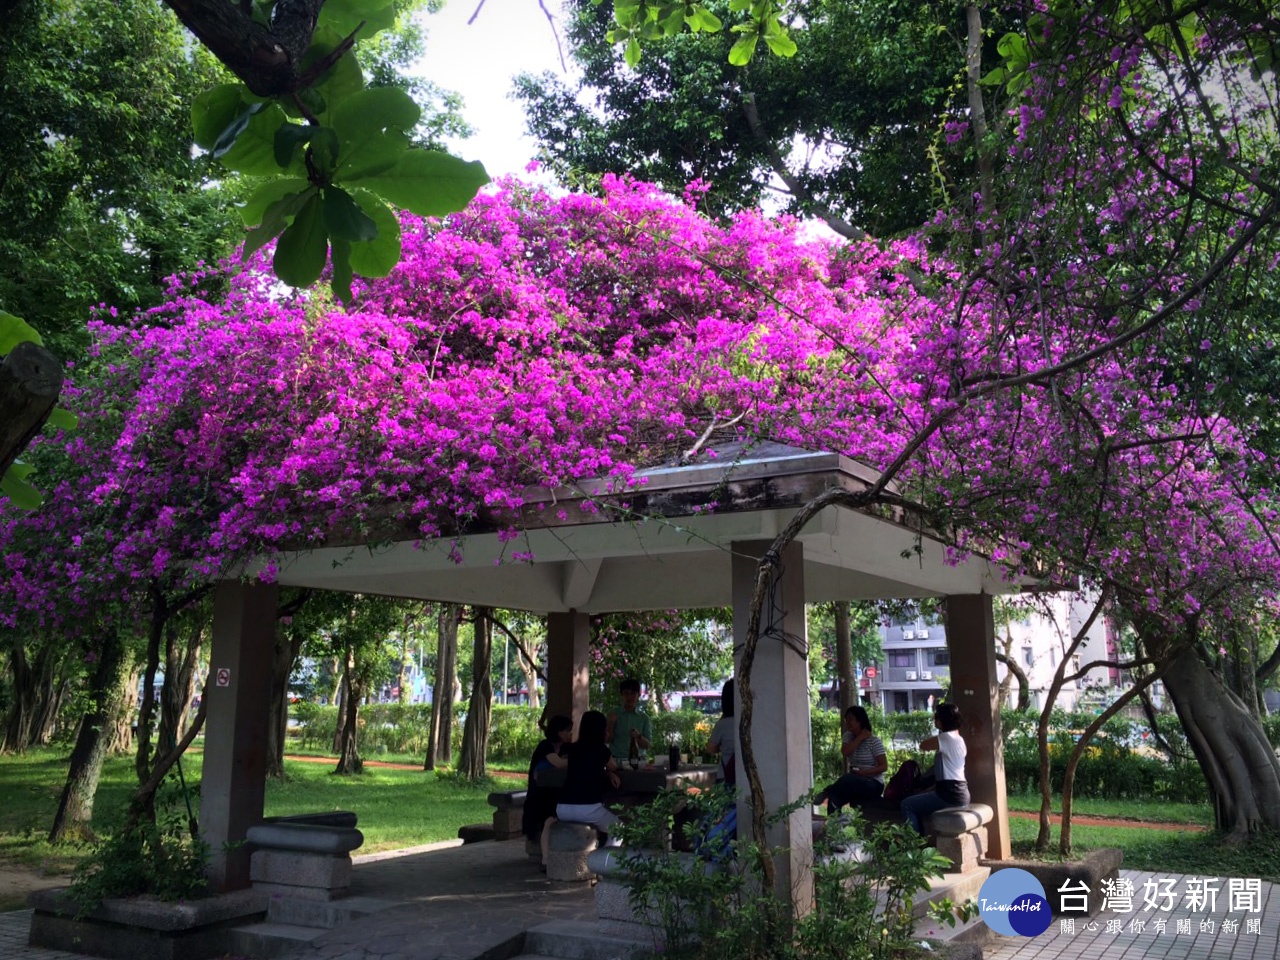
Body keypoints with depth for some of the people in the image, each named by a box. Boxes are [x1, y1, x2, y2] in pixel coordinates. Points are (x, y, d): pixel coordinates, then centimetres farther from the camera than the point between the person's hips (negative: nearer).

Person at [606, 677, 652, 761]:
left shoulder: (644, 718, 8)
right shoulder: (614, 715, 7)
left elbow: (648, 745, 5)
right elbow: (606, 740, 4)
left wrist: (638, 736, -13)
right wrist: (611, 724, -10)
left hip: (635, 759, 1)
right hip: (616, 760, -1)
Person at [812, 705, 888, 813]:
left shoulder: (874, 741, -7)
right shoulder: (848, 736, 9)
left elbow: (884, 766, -12)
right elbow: (845, 752, -11)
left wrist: (864, 772, -22)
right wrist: (860, 737, -12)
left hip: (874, 784, -5)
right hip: (854, 782, 5)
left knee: (849, 779, -38)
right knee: (834, 799, -28)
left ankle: (827, 792, -18)